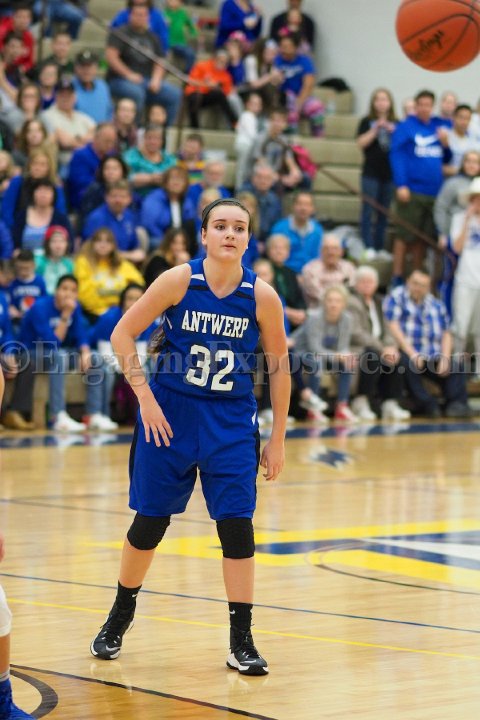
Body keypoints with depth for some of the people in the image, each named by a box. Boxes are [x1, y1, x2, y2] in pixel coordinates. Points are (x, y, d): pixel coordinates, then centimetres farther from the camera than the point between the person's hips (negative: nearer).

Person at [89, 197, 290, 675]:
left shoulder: (262, 297, -7)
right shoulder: (179, 281, -10)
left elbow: (279, 368, 3)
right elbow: (122, 334, -4)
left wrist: (277, 439, 3)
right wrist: (145, 396, -11)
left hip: (231, 424, 1)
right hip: (169, 415, 0)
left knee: (236, 524, -7)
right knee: (150, 523, 7)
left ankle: (241, 641, 3)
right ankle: (119, 618, 29)